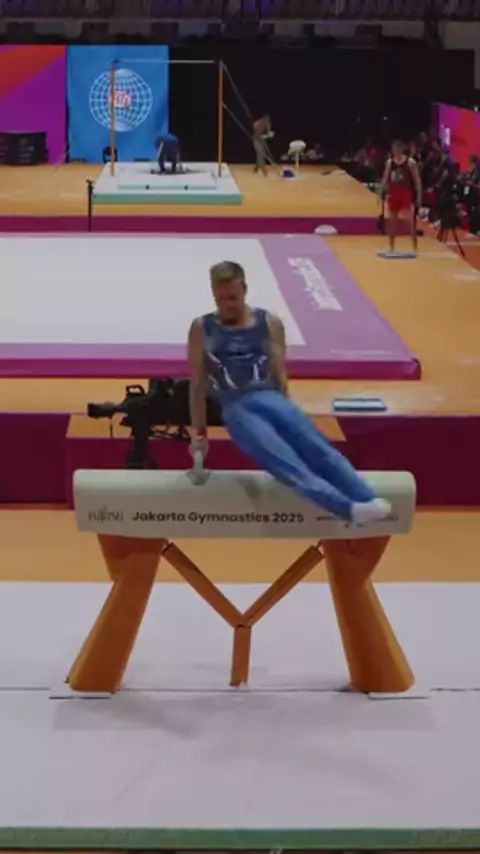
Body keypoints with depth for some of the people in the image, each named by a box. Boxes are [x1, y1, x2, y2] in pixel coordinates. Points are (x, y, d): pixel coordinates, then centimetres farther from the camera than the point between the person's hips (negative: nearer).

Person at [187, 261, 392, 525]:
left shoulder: (269, 323, 12)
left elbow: (280, 375, 14)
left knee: (318, 448, -22)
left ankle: (369, 502, -35)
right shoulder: (201, 329, 8)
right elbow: (197, 384, 10)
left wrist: (287, 417, 11)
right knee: (286, 463, -26)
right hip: (236, 409, -3)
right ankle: (349, 508, -44)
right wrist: (199, 433, 11)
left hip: (271, 398, 3)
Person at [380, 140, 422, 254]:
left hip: (406, 194, -5)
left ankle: (415, 248, -3)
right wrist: (383, 192, 1)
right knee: (392, 222, 9)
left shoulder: (410, 162, -6)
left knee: (411, 222, -9)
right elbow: (385, 179, 12)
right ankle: (391, 248, 18)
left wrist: (419, 196, -13)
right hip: (393, 194, 5)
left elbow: (417, 180, -6)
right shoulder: (389, 162, 7)